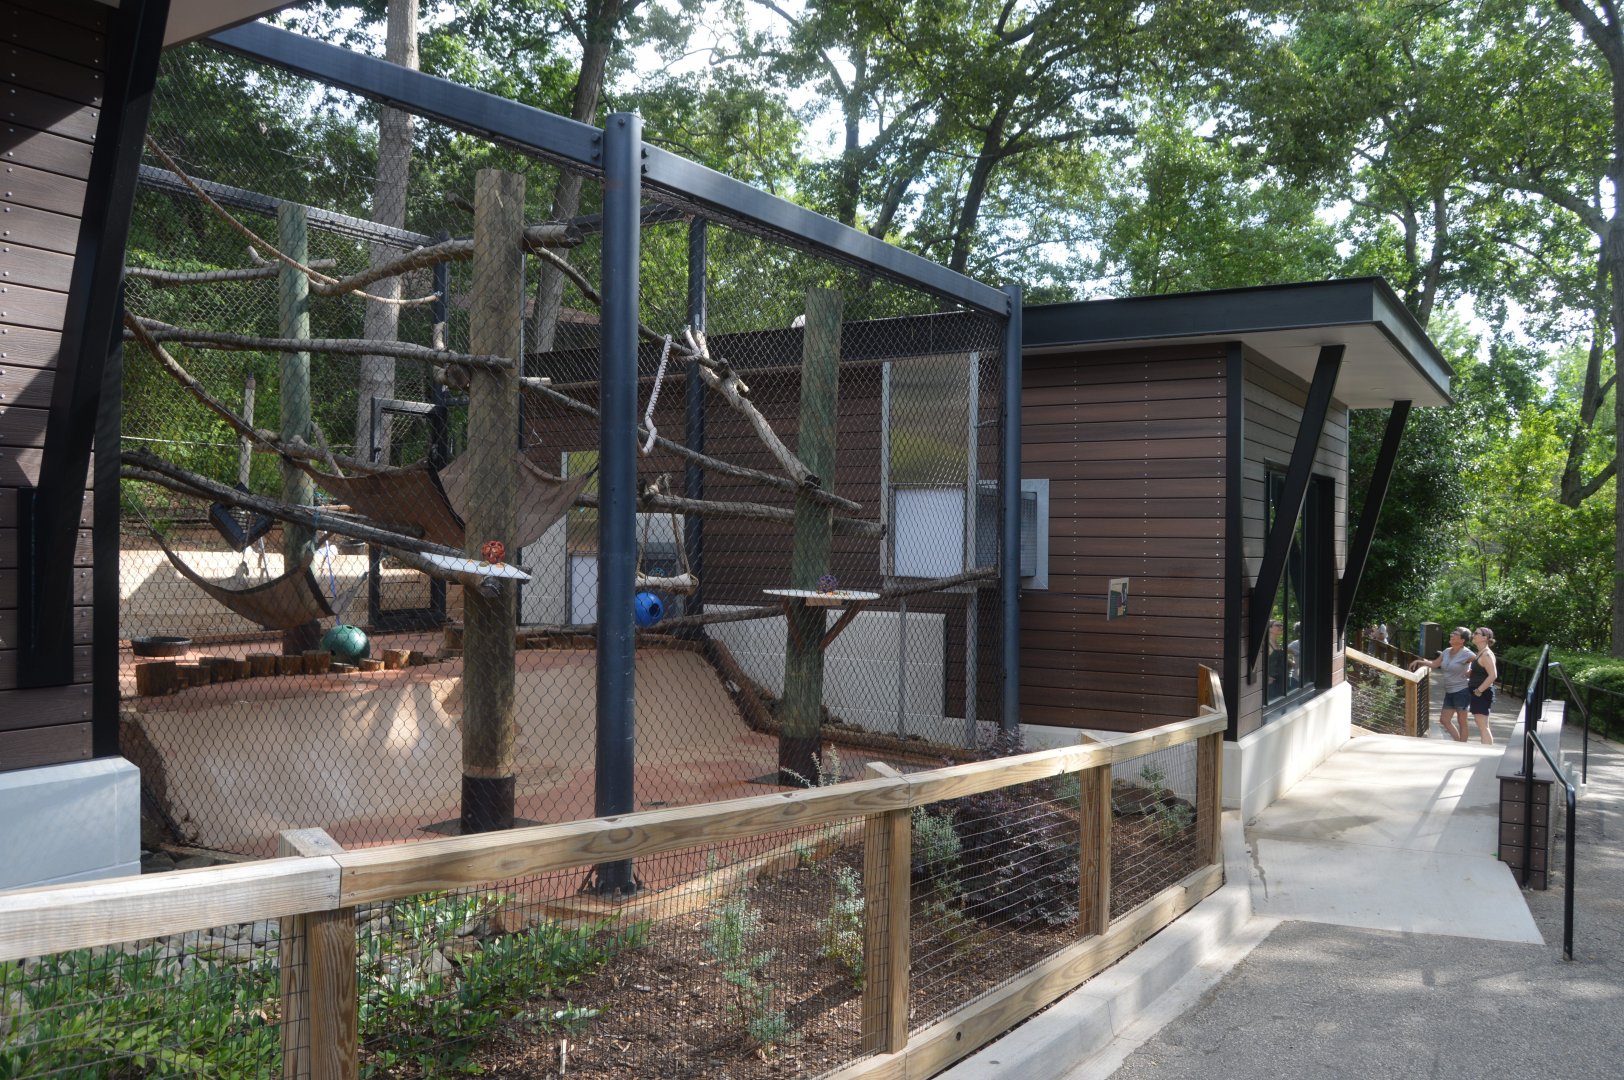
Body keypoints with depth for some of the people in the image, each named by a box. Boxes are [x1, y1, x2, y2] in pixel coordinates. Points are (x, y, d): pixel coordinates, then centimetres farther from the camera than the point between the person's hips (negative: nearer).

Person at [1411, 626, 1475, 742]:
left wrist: (1471, 673, -12)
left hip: (1461, 691, -8)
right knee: (1444, 720, 10)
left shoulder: (1466, 654, -14)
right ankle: (1459, 744, 20)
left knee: (1461, 722, 1)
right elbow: (1434, 664, 18)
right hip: (1449, 692, 8)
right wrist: (1419, 661, 12)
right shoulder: (1447, 652, 8)